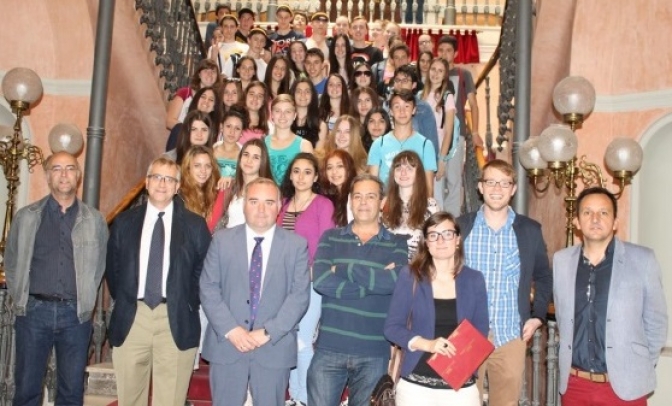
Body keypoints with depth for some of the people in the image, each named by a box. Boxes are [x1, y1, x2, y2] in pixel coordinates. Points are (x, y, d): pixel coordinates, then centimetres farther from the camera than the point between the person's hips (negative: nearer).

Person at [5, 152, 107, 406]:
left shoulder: (94, 219, 5)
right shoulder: (26, 217, 6)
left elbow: (101, 264, 8)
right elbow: (11, 262, 11)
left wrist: (86, 300, 5)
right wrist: (20, 299, 6)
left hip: (76, 314, 0)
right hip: (34, 310, 0)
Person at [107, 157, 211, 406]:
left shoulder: (195, 225, 3)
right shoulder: (124, 222, 9)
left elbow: (205, 270, 6)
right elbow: (112, 268, 16)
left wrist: (190, 304, 2)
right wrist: (122, 301, 10)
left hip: (177, 320, -2)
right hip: (131, 318, 2)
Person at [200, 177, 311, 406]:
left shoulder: (296, 245, 1)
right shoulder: (222, 240, 4)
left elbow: (300, 294, -4)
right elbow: (208, 288, -1)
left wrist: (269, 332, -13)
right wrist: (230, 329, -12)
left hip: (275, 348, 0)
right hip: (226, 344, 1)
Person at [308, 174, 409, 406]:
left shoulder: (397, 244, 4)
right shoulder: (330, 238, 6)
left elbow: (395, 281, -16)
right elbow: (321, 281, -11)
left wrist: (343, 269, -11)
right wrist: (374, 283, -14)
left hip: (374, 352, 0)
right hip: (329, 348, 0)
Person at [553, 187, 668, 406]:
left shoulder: (642, 260, -6)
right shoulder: (561, 260, 2)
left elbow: (656, 322, 1)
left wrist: (642, 369, 3)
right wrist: (571, 356, 11)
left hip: (624, 384, -2)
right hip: (575, 383, 3)